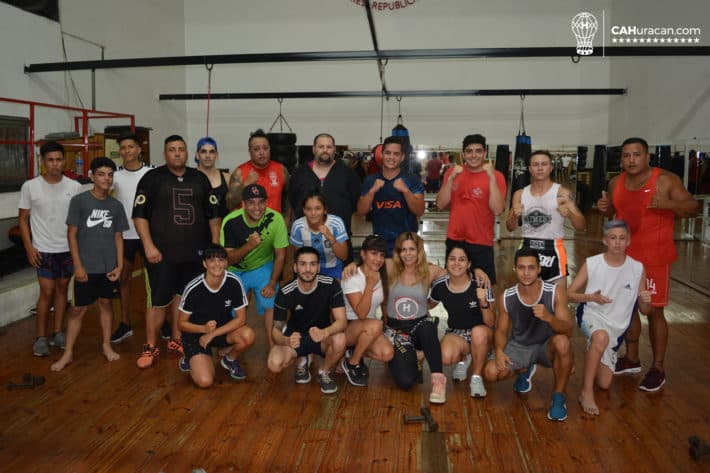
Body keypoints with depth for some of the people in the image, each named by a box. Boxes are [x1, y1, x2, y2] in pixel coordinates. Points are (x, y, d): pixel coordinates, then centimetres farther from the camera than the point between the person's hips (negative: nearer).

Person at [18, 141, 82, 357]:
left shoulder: (75, 187, -2)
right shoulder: (30, 186, -5)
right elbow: (23, 219, 0)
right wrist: (29, 247, -6)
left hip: (69, 249, 2)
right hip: (43, 250, -2)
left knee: (62, 289, 11)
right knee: (47, 292, -2)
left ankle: (57, 333, 23)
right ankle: (41, 337, 12)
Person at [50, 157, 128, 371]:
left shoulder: (116, 205, 4)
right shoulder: (79, 200, -7)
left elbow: (118, 237, 8)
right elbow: (71, 234, -6)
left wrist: (119, 265, 1)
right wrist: (78, 265, -11)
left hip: (109, 266, 3)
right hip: (86, 267, -3)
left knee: (106, 303, 13)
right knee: (78, 309, 2)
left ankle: (106, 345, 26)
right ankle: (68, 353, 13)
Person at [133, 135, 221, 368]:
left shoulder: (200, 179, 10)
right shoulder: (152, 178, 1)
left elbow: (213, 214, 13)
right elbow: (139, 214, -3)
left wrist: (215, 244, 6)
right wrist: (149, 246, -11)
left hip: (196, 253, 3)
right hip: (162, 253, -3)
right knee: (157, 301, 0)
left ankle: (176, 341, 26)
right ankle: (151, 347, 14)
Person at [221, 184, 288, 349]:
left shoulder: (275, 219, -23)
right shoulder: (231, 221, -24)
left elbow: (280, 255, -12)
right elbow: (229, 258, -21)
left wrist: (272, 284, -14)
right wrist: (249, 245, -39)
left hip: (263, 266, 0)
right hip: (236, 270, 0)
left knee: (271, 302, -16)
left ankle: (273, 347, -1)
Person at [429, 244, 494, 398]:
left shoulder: (480, 285, -19)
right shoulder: (439, 286, -11)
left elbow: (490, 323, -19)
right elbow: (427, 306, 11)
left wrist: (484, 303, -36)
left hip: (481, 332, -2)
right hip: (455, 333, 2)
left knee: (479, 332, -38)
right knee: (446, 357, -31)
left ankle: (476, 377, -12)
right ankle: (464, 357, 9)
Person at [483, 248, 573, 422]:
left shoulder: (553, 293, -19)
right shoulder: (506, 298, -13)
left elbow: (567, 328, -25)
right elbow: (501, 330, -1)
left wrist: (549, 317, -46)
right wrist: (499, 350, -22)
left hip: (546, 346, -2)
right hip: (518, 347, 2)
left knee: (562, 341, -37)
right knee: (491, 372, -20)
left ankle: (559, 396, -11)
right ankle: (525, 369, 17)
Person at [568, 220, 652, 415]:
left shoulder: (637, 269, -4)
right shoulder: (591, 264, -9)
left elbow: (644, 311, 2)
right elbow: (570, 294, -5)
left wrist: (646, 301, -22)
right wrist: (591, 297, -23)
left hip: (616, 326, 3)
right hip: (591, 315, -3)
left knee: (604, 384, 4)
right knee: (602, 336, -40)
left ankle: (594, 356, 38)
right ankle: (586, 391, -25)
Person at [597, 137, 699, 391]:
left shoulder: (666, 180, -9)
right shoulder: (616, 183, 5)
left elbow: (692, 208, -7)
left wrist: (669, 204, -25)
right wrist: (605, 207, -2)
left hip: (655, 257, -5)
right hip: (625, 255, 5)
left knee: (653, 311, -3)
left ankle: (658, 368, 11)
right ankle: (631, 359, 29)